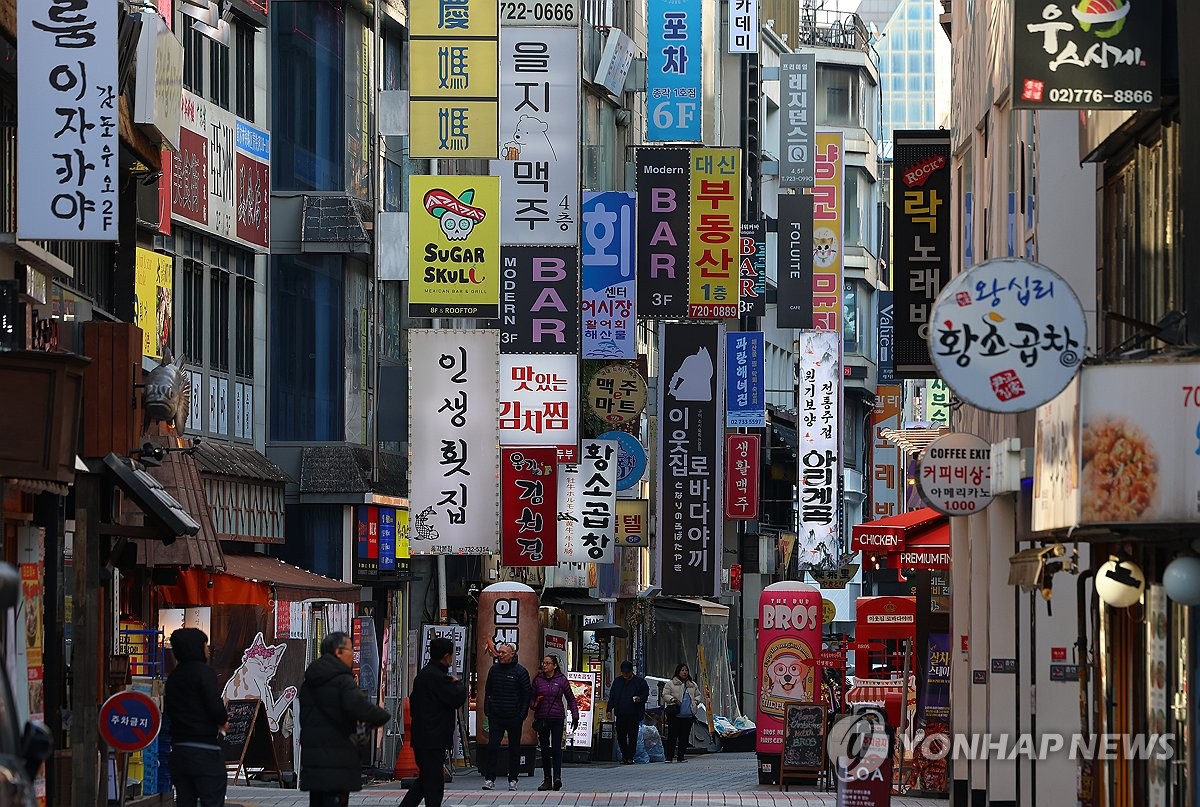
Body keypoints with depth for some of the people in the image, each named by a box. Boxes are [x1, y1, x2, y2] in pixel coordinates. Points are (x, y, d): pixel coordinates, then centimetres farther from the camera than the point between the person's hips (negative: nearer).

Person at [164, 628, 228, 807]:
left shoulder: (173, 676, 13)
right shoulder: (204, 671, -10)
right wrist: (223, 721, 5)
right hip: (205, 750, -7)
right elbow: (216, 708, -19)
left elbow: (169, 711, 14)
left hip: (179, 751, 7)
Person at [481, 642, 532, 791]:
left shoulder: (520, 672, -4)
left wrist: (523, 713, -9)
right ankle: (489, 778, -6)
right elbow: (488, 691, 16)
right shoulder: (494, 670, 8)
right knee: (492, 746, -7)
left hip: (514, 717, -3)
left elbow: (527, 694, -3)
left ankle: (513, 779, 14)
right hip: (496, 716, 3)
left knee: (514, 748, 7)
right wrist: (487, 709, 6)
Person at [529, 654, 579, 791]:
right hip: (541, 718, 3)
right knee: (544, 749, 5)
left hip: (557, 718, -3)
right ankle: (547, 779, 10)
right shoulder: (538, 680, 7)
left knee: (556, 748, -11)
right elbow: (532, 698, 14)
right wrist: (534, 705, -8)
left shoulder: (561, 680, 2)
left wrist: (575, 716, 3)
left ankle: (557, 777, -18)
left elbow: (571, 699, 8)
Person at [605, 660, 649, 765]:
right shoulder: (617, 681, 12)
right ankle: (624, 755, 16)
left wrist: (640, 699, -15)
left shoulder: (640, 681, 1)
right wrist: (609, 710, 9)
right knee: (620, 736, 4)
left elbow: (646, 693, 6)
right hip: (620, 713, 4)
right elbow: (612, 696, 15)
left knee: (632, 736, -3)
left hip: (634, 714, -4)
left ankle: (630, 756, 4)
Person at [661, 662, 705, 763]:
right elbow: (665, 695, 1)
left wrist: (696, 701, 5)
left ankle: (680, 757, 9)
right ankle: (669, 756, -4)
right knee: (672, 736, -7)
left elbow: (698, 695, 26)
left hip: (688, 716, 4)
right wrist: (672, 699, -16)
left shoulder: (693, 685, 18)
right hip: (675, 715, -4)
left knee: (684, 737, 3)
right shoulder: (670, 684, 5)